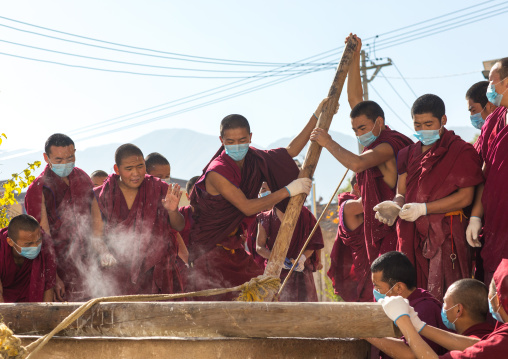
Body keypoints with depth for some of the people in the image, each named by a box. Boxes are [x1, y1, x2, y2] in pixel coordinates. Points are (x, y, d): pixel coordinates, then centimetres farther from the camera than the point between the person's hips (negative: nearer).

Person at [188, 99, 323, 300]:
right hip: (211, 247, -8)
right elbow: (247, 207, -25)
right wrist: (288, 191, -22)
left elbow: (290, 151, 13)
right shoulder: (216, 172, -22)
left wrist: (316, 116, 8)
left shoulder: (252, 159, 1)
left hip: (232, 245, 8)